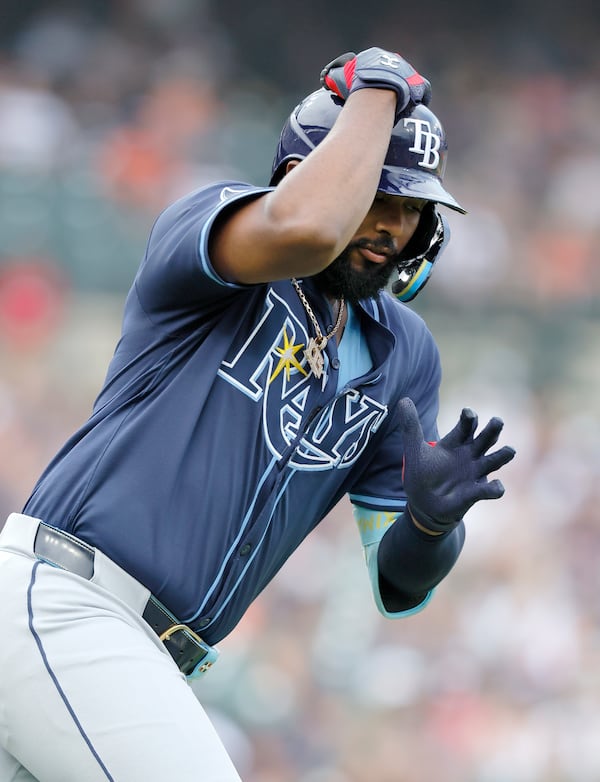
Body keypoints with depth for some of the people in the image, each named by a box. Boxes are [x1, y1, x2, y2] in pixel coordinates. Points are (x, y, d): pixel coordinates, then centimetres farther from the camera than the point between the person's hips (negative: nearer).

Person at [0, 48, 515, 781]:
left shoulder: (400, 354, 15)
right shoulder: (205, 219, -3)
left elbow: (399, 586, 12)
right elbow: (303, 227, -29)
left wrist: (432, 516, -12)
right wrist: (374, 91, -13)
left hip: (151, 666, 9)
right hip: (59, 604, -9)